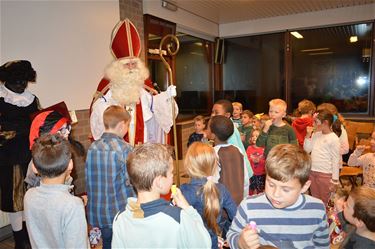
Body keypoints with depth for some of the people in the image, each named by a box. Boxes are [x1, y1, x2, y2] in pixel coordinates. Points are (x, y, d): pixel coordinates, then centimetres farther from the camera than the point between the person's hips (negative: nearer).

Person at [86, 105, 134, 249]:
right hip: (120, 211, -5)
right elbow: (131, 182, -16)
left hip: (97, 213, 5)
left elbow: (89, 179, 6)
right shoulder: (124, 148, -17)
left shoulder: (93, 147, -2)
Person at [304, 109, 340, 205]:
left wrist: (334, 180, -11)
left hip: (325, 174, -6)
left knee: (324, 201, 7)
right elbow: (307, 150, 8)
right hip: (312, 171, 6)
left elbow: (335, 160, -11)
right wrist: (308, 135, -2)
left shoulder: (334, 139, -12)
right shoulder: (316, 134, 4)